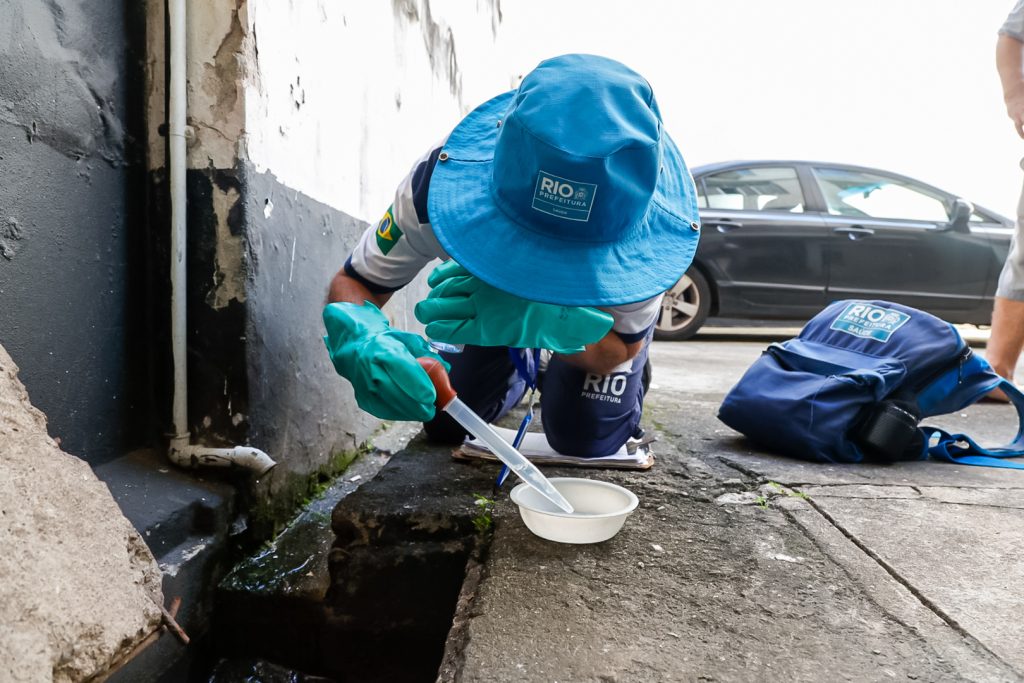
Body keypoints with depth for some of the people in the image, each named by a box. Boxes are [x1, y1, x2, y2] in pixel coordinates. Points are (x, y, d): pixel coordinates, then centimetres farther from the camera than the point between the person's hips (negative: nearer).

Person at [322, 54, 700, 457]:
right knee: (446, 424, 0)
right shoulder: (444, 179, -40)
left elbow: (620, 348, -31)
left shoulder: (651, 215, -43)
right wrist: (362, 339, -54)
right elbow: (353, 282, -27)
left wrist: (541, 322, -55)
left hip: (602, 299, -1)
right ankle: (521, 367, 34)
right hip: (495, 288, 2)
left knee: (586, 439, -11)